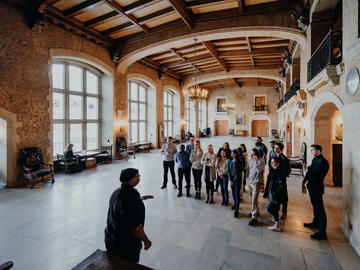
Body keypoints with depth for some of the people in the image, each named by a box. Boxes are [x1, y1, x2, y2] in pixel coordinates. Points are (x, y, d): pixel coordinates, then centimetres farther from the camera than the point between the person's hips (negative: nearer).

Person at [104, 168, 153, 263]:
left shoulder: (116, 192, -7)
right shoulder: (134, 202, -34)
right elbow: (136, 229, -28)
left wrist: (139, 199, 13)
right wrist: (146, 241, -11)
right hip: (127, 246, -7)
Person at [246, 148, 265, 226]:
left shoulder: (261, 161, -13)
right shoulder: (250, 160, 3)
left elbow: (259, 170, -26)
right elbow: (247, 168, 16)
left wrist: (256, 161, -28)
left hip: (256, 182, -6)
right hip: (250, 181, 6)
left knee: (254, 200, -7)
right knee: (253, 198, 18)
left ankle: (254, 217, -1)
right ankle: (255, 211, 36)